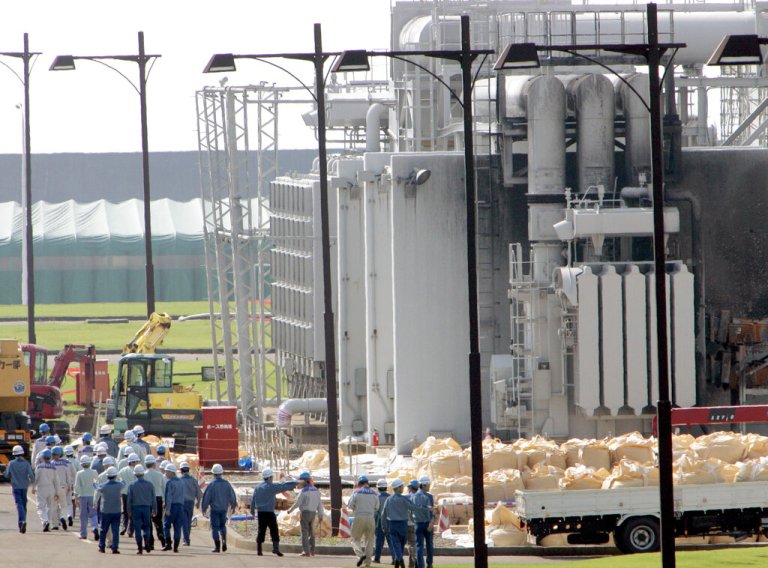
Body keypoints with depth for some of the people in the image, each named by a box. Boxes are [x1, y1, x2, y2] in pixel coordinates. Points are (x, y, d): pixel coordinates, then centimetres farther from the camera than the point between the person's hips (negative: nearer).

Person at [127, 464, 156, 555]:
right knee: (146, 527, 14)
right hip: (147, 508, 1)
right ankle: (147, 544, -6)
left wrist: (129, 511, 7)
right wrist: (154, 509, 14)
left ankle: (140, 548, 2)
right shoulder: (149, 485, 0)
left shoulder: (132, 486, -4)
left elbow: (129, 499, -1)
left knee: (138, 528, 3)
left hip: (136, 508, -1)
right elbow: (153, 499, 4)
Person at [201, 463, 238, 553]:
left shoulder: (211, 484, -11)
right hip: (224, 508, 4)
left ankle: (217, 546, -5)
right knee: (222, 525, 20)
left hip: (214, 509, -4)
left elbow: (206, 497, -9)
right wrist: (233, 507, 19)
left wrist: (204, 508, 3)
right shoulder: (226, 484, -1)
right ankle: (224, 541, 2)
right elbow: (232, 496, 5)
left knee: (215, 527, 2)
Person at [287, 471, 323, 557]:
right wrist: (320, 515, 11)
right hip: (313, 513, 7)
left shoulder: (304, 491, -13)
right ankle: (312, 551, 19)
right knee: (311, 532, 16)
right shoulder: (315, 490, 8)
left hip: (305, 512, -7)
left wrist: (290, 510, 5)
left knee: (304, 532, -4)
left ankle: (306, 551, -10)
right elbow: (319, 504, 8)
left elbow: (297, 503, -11)